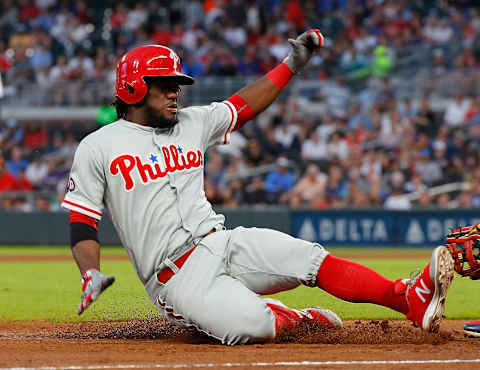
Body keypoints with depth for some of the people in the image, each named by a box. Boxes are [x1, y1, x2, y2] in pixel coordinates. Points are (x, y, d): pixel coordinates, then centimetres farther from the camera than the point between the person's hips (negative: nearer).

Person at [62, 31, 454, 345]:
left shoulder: (192, 122, 14)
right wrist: (90, 274, -19)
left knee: (312, 258, -18)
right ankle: (290, 318, 3)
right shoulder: (98, 148, -1)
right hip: (176, 275, -6)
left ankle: (411, 300, -24)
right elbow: (82, 223, -2)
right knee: (252, 327, -30)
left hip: (223, 243, 6)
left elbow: (244, 106, 26)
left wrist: (292, 64, 19)